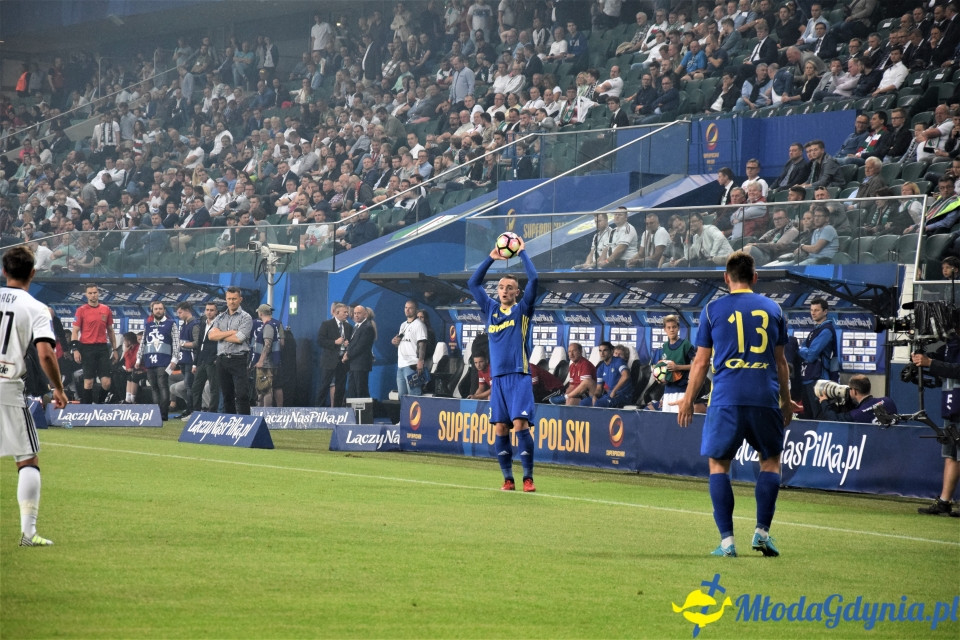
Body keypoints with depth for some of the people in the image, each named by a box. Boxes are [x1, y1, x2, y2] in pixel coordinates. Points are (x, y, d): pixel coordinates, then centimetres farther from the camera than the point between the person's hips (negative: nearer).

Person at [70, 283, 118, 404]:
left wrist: (114, 349, 15)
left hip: (102, 347, 3)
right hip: (87, 347, -3)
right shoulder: (81, 310, 0)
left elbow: (110, 330, 17)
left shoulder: (106, 310, 10)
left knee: (106, 382, -5)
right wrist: (75, 349, -11)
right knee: (88, 382, -3)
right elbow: (75, 331, -1)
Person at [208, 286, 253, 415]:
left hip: (238, 360, -5)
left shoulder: (245, 318, 0)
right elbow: (211, 335, 0)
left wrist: (220, 335, -1)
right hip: (222, 360, 5)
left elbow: (239, 338, -12)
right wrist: (231, 332, -8)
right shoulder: (220, 317, 16)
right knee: (227, 395, 8)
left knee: (242, 394, -12)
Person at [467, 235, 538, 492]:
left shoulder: (522, 310, 4)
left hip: (520, 376, -4)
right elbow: (473, 283, 18)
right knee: (500, 428, 1)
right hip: (497, 377, 4)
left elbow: (533, 279, -6)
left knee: (520, 424, -14)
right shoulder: (491, 309, 15)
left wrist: (522, 253, 2)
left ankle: (528, 477, -12)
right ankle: (508, 478, 7)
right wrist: (491, 258, 14)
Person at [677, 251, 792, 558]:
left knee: (718, 464, 8)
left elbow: (701, 362, 5)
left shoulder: (713, 310, 4)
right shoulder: (773, 308, 10)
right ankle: (762, 531, 5)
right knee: (771, 460, 16)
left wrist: (688, 400, 15)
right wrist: (786, 400, 25)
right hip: (765, 397, 2)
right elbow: (780, 361, 15)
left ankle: (727, 540, -1)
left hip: (726, 399, -1)